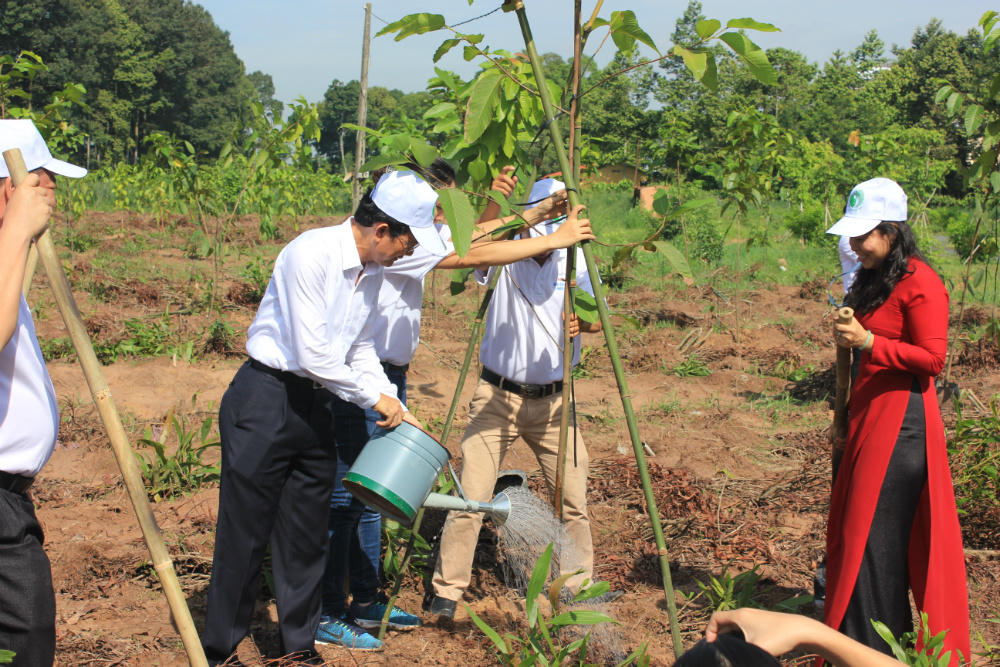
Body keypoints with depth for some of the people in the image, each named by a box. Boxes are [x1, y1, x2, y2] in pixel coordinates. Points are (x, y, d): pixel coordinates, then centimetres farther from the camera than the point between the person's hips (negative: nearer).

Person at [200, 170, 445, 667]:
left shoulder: (372, 270, 6)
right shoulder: (311, 254, -21)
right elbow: (314, 355, -24)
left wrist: (396, 408, 9)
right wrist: (374, 396, -13)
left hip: (316, 404, 7)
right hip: (264, 401, -7)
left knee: (307, 533, 12)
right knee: (244, 532, 1)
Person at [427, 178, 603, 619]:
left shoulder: (575, 258, 0)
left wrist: (583, 322, -17)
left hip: (553, 400, 3)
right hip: (497, 396, -3)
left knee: (573, 499, 6)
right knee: (471, 499, -6)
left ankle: (579, 587, 25)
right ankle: (447, 590, 9)